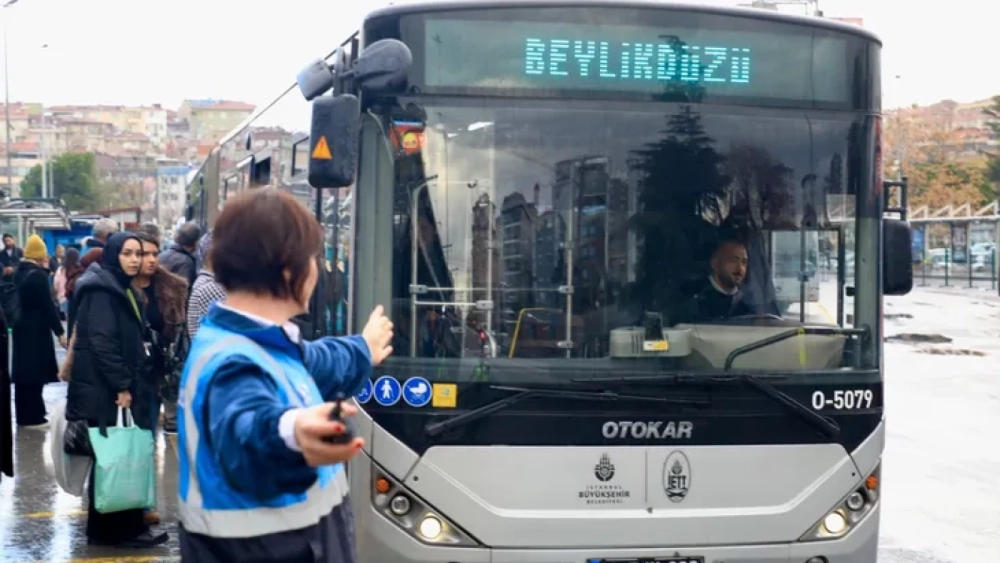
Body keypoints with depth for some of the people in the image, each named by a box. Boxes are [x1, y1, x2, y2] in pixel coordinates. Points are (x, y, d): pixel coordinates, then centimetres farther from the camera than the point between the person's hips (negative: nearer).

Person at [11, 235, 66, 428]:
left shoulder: (19, 273, 8)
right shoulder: (38, 275, -18)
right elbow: (48, 306, -19)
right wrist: (60, 332, -14)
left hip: (20, 329, 9)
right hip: (36, 331, -9)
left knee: (23, 371, 13)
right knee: (35, 373, -2)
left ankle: (23, 415, 20)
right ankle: (33, 417, 2)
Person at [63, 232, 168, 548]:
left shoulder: (121, 288, 17)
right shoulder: (101, 290, -14)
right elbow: (100, 342, -21)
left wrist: (127, 384, 15)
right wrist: (121, 385, -20)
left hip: (116, 387, 10)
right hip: (104, 389, -10)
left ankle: (108, 528, 17)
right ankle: (117, 529, -1)